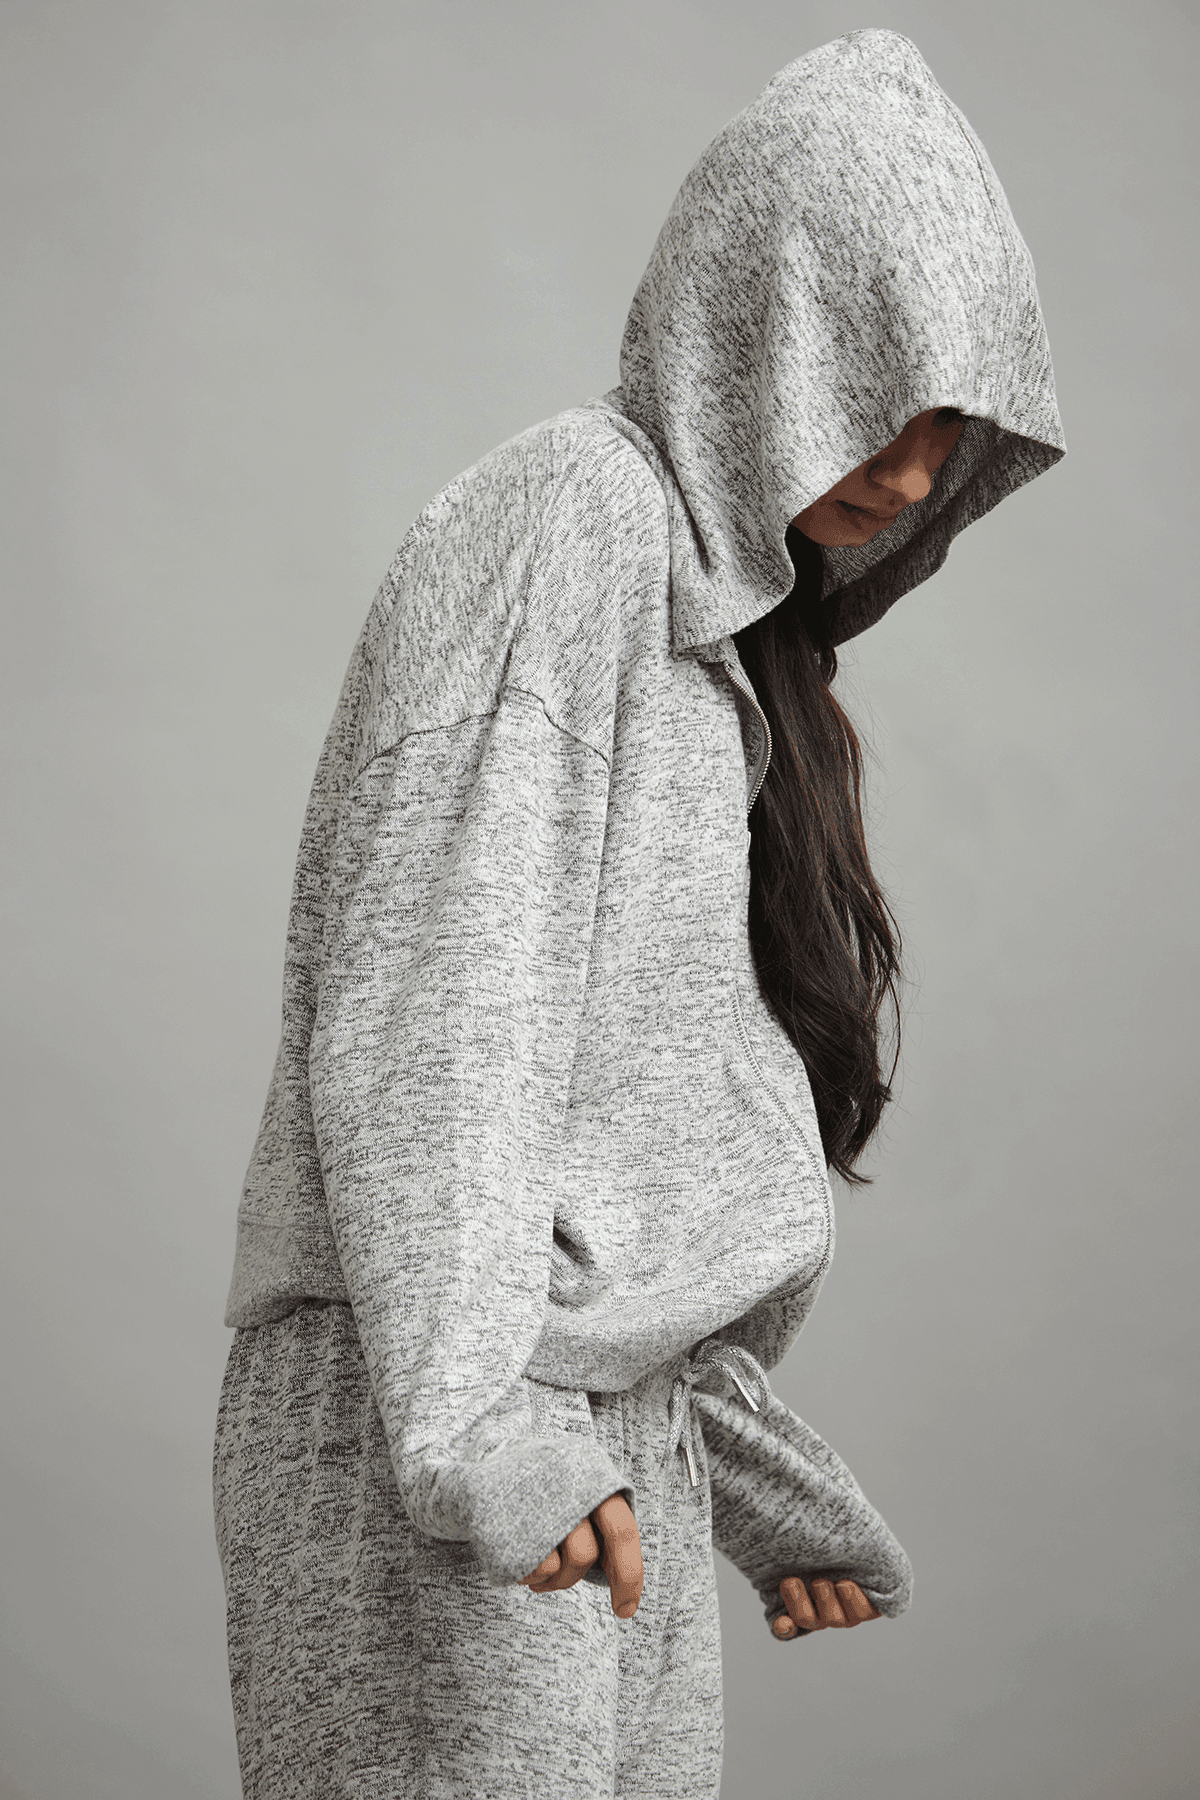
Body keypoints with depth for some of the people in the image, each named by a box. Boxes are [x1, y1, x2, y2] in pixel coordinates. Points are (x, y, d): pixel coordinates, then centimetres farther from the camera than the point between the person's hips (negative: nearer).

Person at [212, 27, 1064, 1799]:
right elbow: (429, 992, -17)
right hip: (425, 1409, -9)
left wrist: (780, 1487, 22)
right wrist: (481, 1421, -24)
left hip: (618, 1426, 9)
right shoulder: (569, 518, -8)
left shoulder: (721, 621, 19)